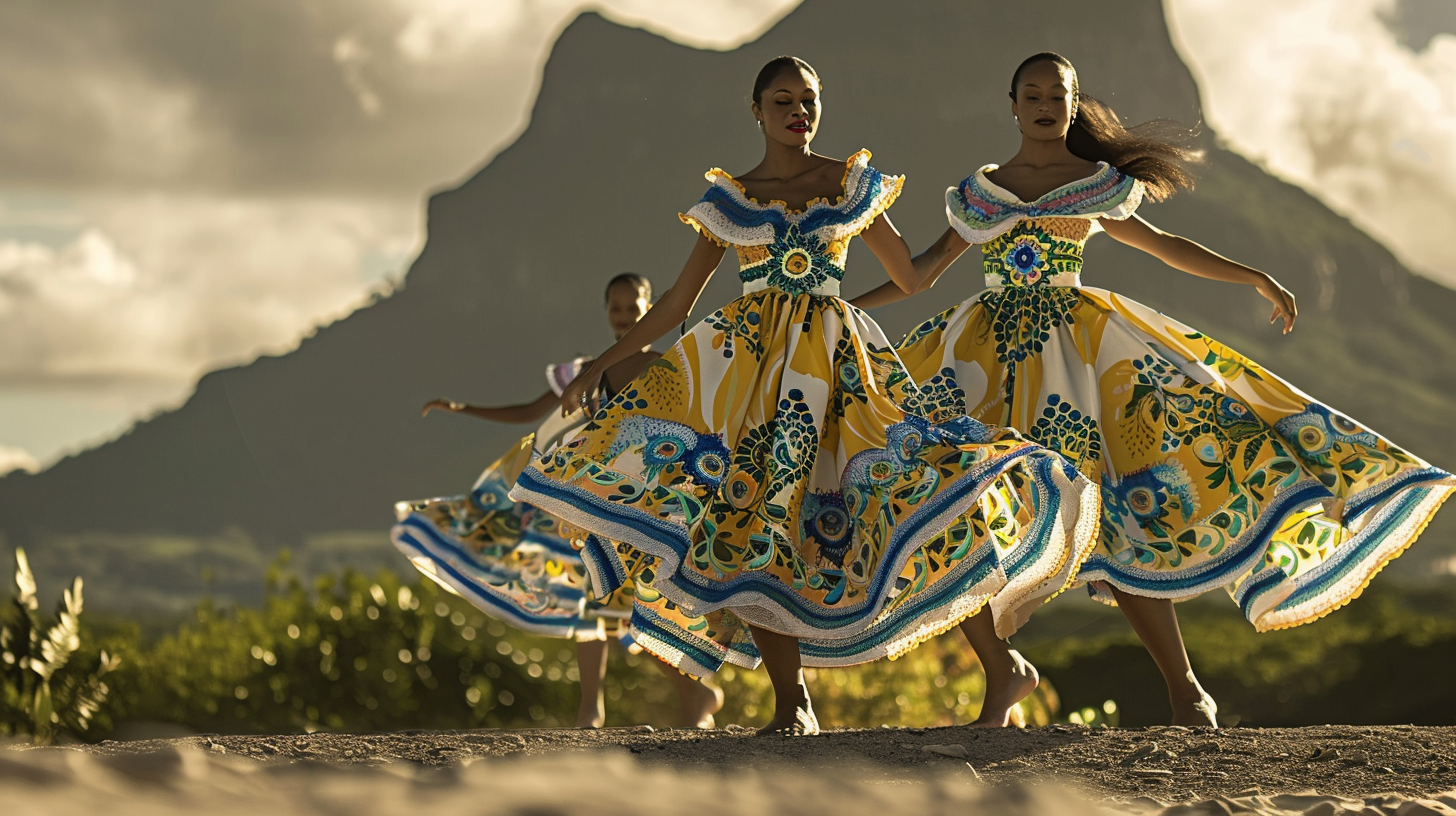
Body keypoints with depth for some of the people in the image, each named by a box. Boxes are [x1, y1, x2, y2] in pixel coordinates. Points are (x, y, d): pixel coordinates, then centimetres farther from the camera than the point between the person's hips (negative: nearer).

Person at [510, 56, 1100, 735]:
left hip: (837, 358, -1)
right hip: (749, 361, 1)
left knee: (919, 492, -13)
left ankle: (1002, 668, -2)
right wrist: (598, 367, 11)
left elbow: (910, 273, 18)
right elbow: (677, 302, 14)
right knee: (751, 509, -12)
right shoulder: (729, 199, 11)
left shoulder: (851, 182, 11)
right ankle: (791, 705, -4)